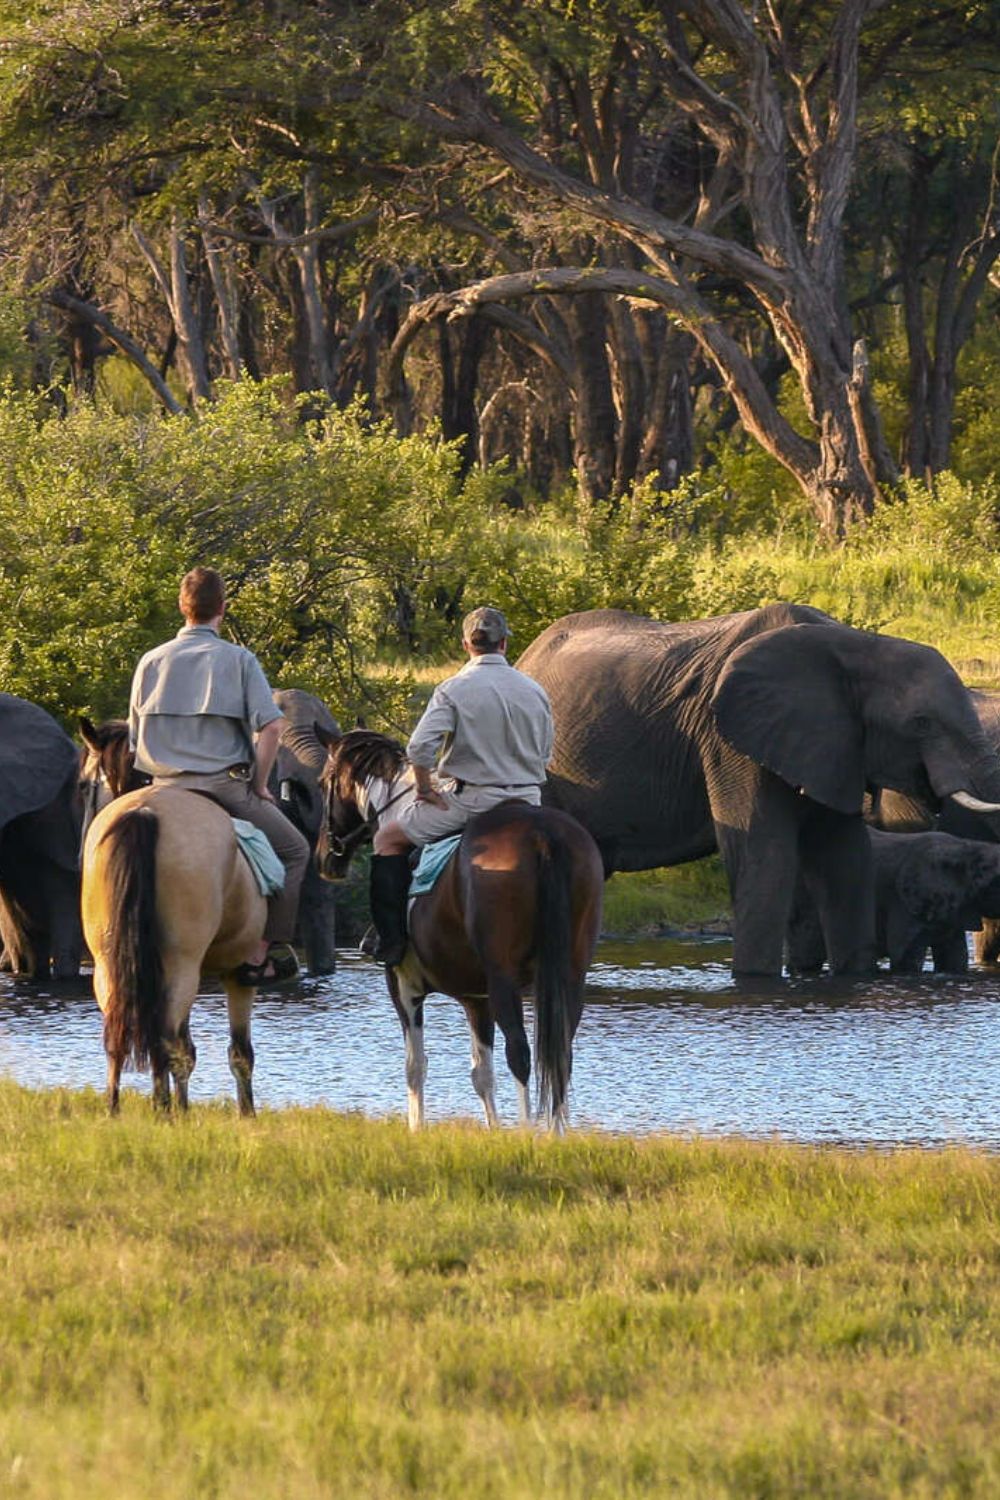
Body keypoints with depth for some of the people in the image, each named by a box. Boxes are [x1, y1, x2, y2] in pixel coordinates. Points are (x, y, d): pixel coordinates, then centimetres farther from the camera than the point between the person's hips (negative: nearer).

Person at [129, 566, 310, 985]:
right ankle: (262, 953, 3)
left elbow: (136, 736, 11)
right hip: (225, 786, -3)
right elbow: (270, 726, -10)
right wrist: (258, 786, 0)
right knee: (294, 850, 12)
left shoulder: (152, 662, 8)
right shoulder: (238, 659, -1)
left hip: (166, 789, 3)